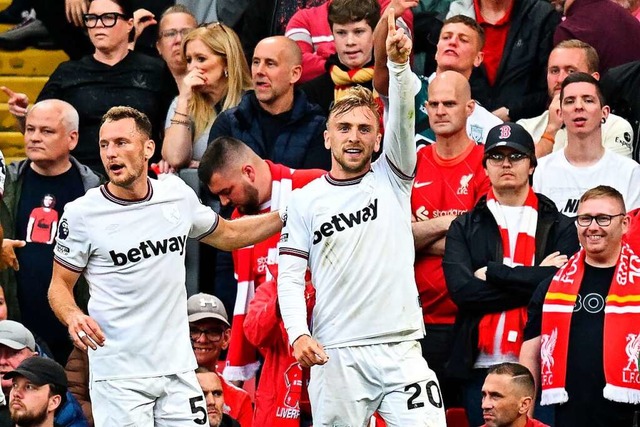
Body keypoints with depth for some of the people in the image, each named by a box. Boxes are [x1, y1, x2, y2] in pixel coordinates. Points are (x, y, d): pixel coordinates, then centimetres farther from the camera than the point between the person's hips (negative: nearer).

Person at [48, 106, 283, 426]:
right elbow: (60, 284, 2)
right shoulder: (81, 214, -5)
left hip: (178, 371, 4)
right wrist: (73, 316, -19)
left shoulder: (178, 195, 6)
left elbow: (227, 235, 23)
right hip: (118, 373, -3)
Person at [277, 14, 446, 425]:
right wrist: (298, 333, -11)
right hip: (334, 354, 0)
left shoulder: (391, 179, 9)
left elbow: (403, 119, -7)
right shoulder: (305, 201, 9)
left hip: (400, 347, 0)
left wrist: (399, 63, -23)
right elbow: (290, 276, 5)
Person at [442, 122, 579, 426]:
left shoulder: (558, 227, 9)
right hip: (481, 367, 1)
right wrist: (534, 279, -8)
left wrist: (492, 273, -7)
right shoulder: (464, 228, 11)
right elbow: (461, 289, -6)